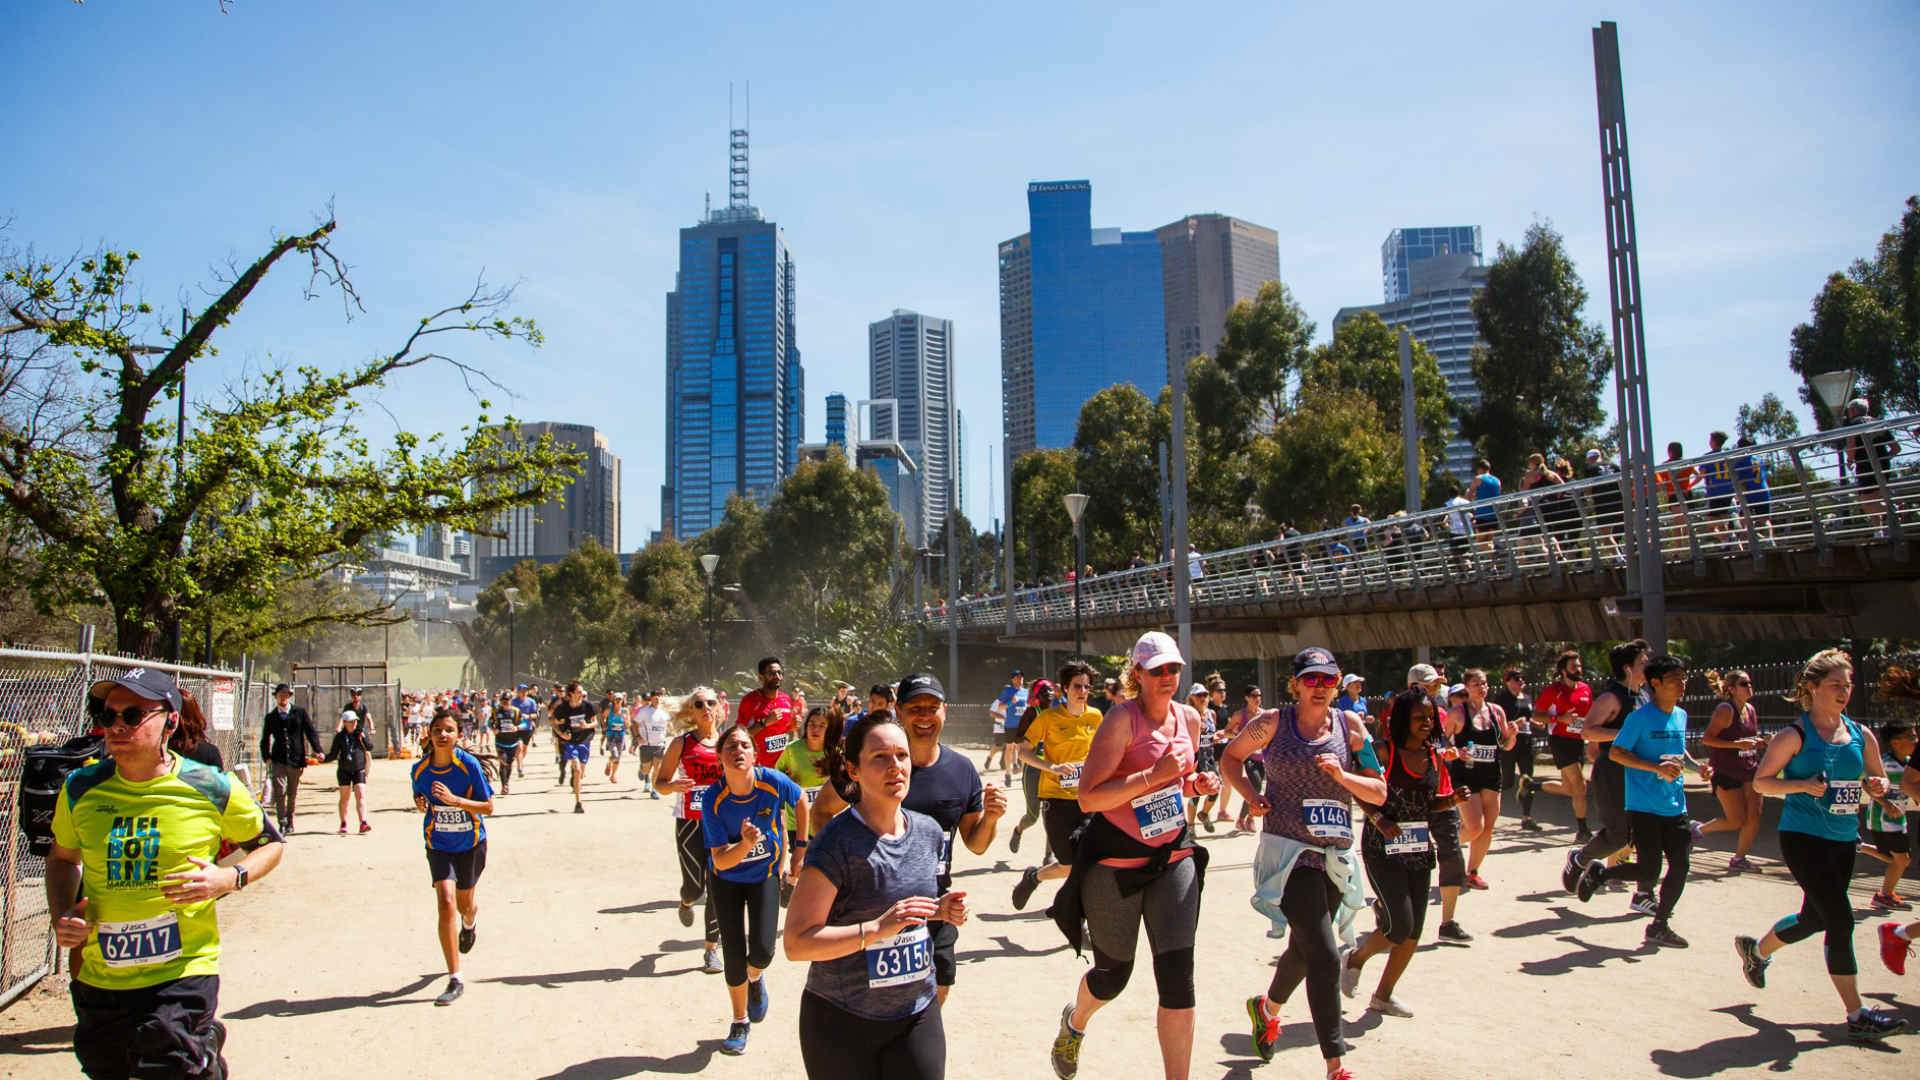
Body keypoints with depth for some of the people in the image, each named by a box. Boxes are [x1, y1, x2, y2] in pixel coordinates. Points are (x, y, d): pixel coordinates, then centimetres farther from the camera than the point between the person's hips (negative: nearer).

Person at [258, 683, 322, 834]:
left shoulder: (300, 712, 5)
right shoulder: (270, 717, 8)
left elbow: (311, 731, 3)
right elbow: (265, 739, 14)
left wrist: (317, 750, -10)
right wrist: (266, 757, 0)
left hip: (296, 759, 0)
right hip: (278, 760, 0)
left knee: (292, 794, 10)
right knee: (279, 792, -13)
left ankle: (289, 824, 24)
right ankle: (282, 825, -10)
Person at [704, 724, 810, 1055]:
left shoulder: (773, 781, -24)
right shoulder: (714, 798, -25)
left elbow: (800, 801, 0)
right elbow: (721, 861, -23)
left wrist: (800, 845, 4)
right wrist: (746, 845, -42)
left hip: (765, 874, 0)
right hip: (727, 879, 0)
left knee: (762, 952, -12)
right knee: (734, 956, 0)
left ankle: (755, 978, 26)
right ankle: (740, 1023, 26)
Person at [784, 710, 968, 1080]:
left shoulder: (930, 832, 1)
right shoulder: (838, 842, -19)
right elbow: (796, 943, -21)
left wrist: (939, 909, -1)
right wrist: (876, 929, -30)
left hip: (918, 1014, 5)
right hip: (842, 1021, -5)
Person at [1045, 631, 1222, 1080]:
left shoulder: (1189, 719, 4)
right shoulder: (1122, 719, -16)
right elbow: (1088, 798, -23)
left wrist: (1196, 785, 0)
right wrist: (1153, 776, -28)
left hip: (1173, 856, 5)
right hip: (1116, 860, -5)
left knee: (1178, 976, -6)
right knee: (1113, 975, 12)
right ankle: (1074, 1021, 47)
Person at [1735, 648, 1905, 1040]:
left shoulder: (1862, 736, 8)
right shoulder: (1795, 735, -9)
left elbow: (1876, 779, 17)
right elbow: (1761, 781, -7)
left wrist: (1877, 786, -6)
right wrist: (1803, 785, -21)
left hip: (1843, 840, 7)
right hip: (1803, 838, -7)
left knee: (1815, 918, 17)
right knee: (1840, 920, -11)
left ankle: (1756, 949, 44)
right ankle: (1856, 1016, -3)